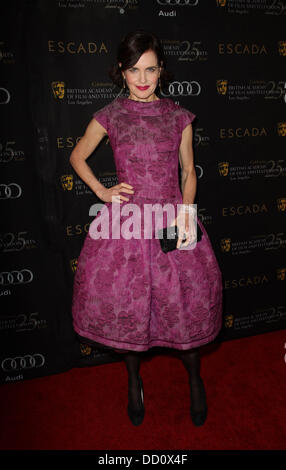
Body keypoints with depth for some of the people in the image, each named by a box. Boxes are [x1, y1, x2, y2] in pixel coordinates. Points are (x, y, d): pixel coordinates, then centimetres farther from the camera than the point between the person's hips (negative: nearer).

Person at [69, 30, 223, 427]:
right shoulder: (110, 115, 2)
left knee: (185, 302, 5)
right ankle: (134, 380, 37)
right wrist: (101, 191, 2)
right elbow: (77, 157, 15)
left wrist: (186, 212, -8)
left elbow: (189, 173, 8)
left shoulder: (178, 116, 3)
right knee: (123, 302, 7)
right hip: (125, 220, 0)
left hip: (172, 217, 0)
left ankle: (194, 379, 36)